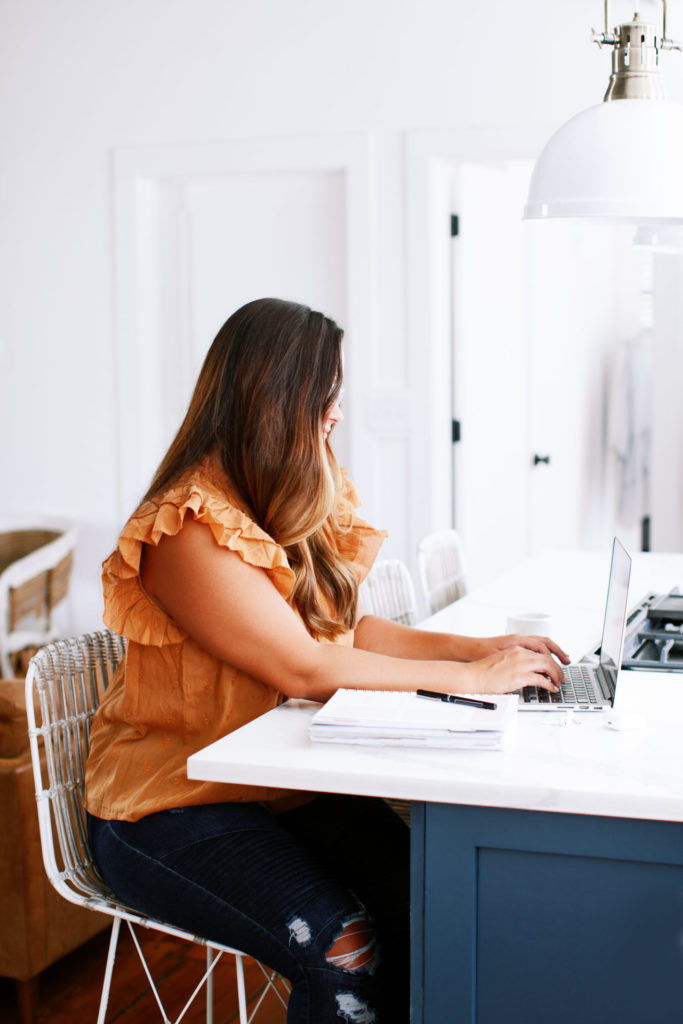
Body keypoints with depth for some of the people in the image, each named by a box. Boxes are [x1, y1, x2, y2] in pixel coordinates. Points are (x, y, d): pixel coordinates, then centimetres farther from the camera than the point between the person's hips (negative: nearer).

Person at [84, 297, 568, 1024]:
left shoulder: (296, 504, 9)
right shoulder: (189, 529, -18)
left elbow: (348, 629, 11)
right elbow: (304, 669, -21)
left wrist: (477, 647, -2)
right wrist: (471, 679, -17)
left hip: (287, 784, 7)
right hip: (170, 807, -7)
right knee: (344, 948, -28)